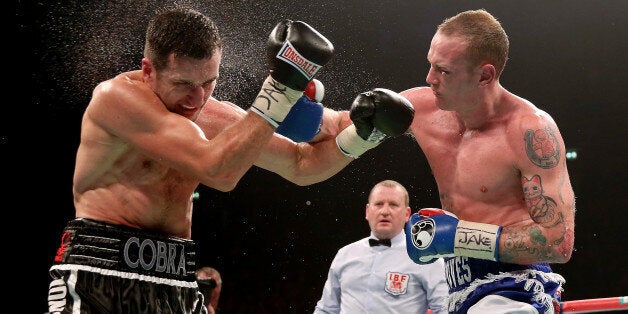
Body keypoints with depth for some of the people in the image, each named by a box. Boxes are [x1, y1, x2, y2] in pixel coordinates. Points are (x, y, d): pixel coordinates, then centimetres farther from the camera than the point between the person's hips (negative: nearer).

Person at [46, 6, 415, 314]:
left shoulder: (215, 118, 7)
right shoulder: (117, 96, -13)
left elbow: (301, 164, 18)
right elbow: (217, 170, -22)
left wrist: (361, 134, 2)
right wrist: (281, 88, -22)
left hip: (176, 282, 6)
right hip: (99, 274, -6)